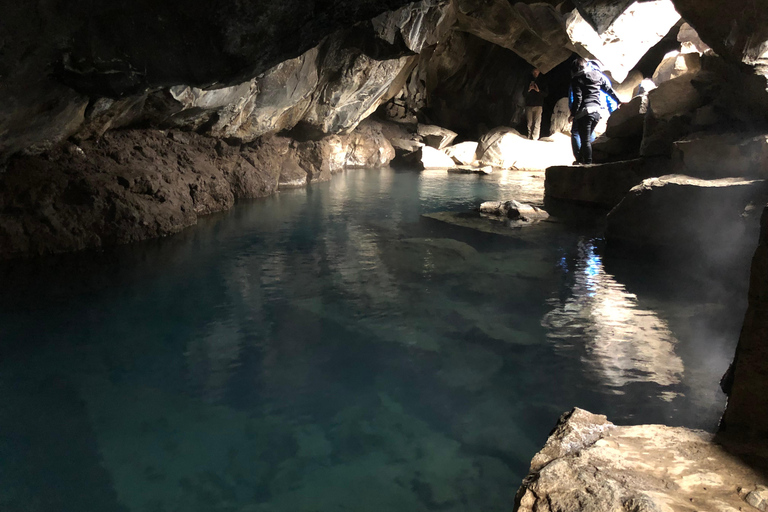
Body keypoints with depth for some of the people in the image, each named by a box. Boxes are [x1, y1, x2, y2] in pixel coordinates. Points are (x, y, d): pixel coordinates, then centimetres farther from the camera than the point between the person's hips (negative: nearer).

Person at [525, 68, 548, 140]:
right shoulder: (528, 82, 13)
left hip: (538, 105, -2)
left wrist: (538, 90, -11)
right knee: (530, 123, -1)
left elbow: (545, 94, 6)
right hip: (529, 105, 2)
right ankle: (529, 138, 1)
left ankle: (535, 138, -14)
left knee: (537, 123, -11)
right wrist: (529, 90, -9)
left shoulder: (542, 82, 10)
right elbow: (524, 94, 11)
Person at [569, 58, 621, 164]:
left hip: (584, 112, -6)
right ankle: (580, 159, 23)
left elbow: (578, 98, -13)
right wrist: (618, 101, 29)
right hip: (597, 111, 7)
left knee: (586, 140, -4)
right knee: (587, 138, 18)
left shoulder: (576, 79, -4)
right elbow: (609, 90, 19)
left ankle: (588, 163, -5)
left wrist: (573, 114, -9)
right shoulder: (597, 75, 14)